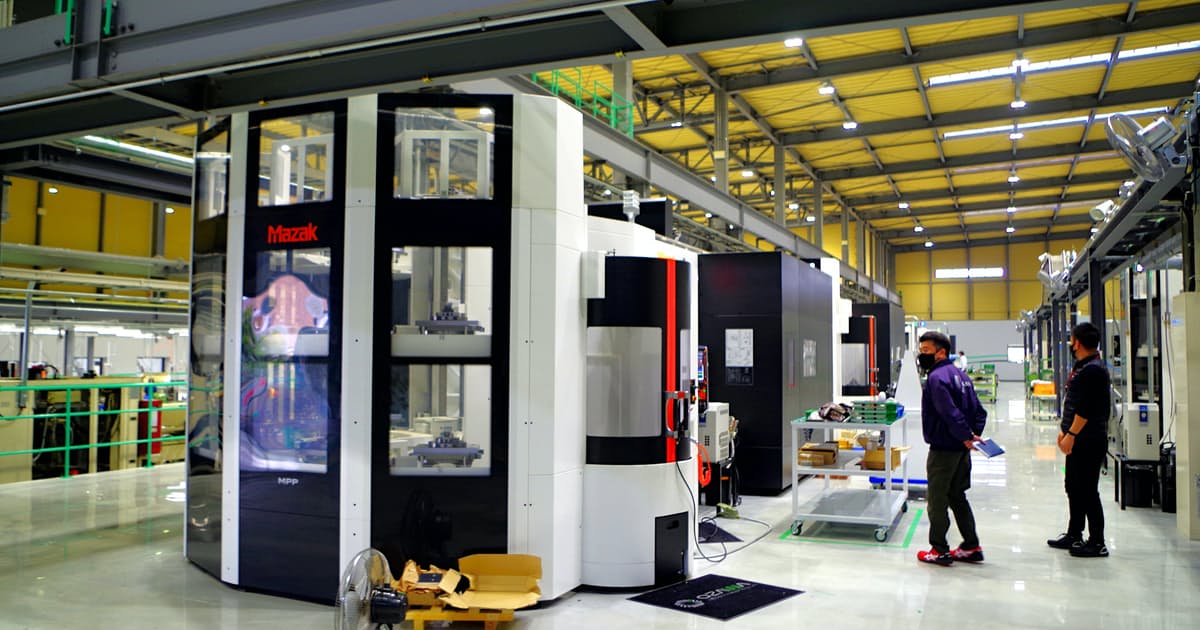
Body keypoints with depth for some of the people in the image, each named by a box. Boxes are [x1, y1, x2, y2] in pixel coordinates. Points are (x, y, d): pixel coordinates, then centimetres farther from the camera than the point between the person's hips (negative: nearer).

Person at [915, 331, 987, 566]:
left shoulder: (937, 377, -17)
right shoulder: (960, 375, 13)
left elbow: (950, 413, -27)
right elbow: (979, 411, 14)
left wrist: (966, 437, -19)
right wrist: (974, 434, 5)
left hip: (943, 449, -9)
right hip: (962, 449, 9)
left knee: (936, 499, 1)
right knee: (957, 497, 18)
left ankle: (939, 551, 7)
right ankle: (971, 547, 23)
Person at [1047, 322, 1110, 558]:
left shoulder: (1093, 370, -19)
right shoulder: (1082, 367, 14)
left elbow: (1085, 409, -23)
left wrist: (1071, 435, -20)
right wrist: (1065, 430, 18)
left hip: (1089, 441, -11)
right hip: (1079, 440, 11)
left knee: (1087, 491, -3)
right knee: (1074, 487, 17)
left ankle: (1097, 543, 5)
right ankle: (1074, 536, 27)